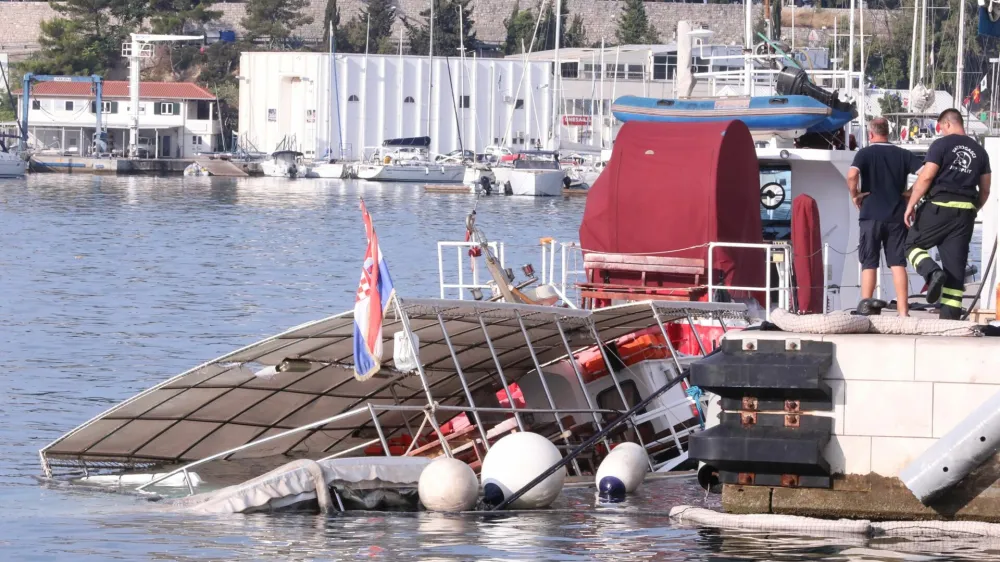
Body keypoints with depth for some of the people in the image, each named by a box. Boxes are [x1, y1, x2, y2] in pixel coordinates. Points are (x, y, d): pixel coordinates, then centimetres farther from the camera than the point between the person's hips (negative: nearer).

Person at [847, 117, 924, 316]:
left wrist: (854, 195, -4)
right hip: (897, 216, 2)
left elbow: (852, 175, -21)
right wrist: (911, 193, 6)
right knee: (898, 264, 3)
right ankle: (903, 311, -3)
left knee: (869, 264, 5)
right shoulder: (902, 154, 7)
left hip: (871, 215, -2)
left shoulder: (865, 153, -2)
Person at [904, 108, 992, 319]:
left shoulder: (941, 145, -4)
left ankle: (933, 273, -16)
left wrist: (911, 205, -8)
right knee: (956, 267, 5)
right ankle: (950, 317, 1)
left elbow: (926, 177, -12)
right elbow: (985, 190, 16)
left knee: (913, 244, 12)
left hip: (939, 207, -5)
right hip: (965, 213, 5)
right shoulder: (979, 151, 14)